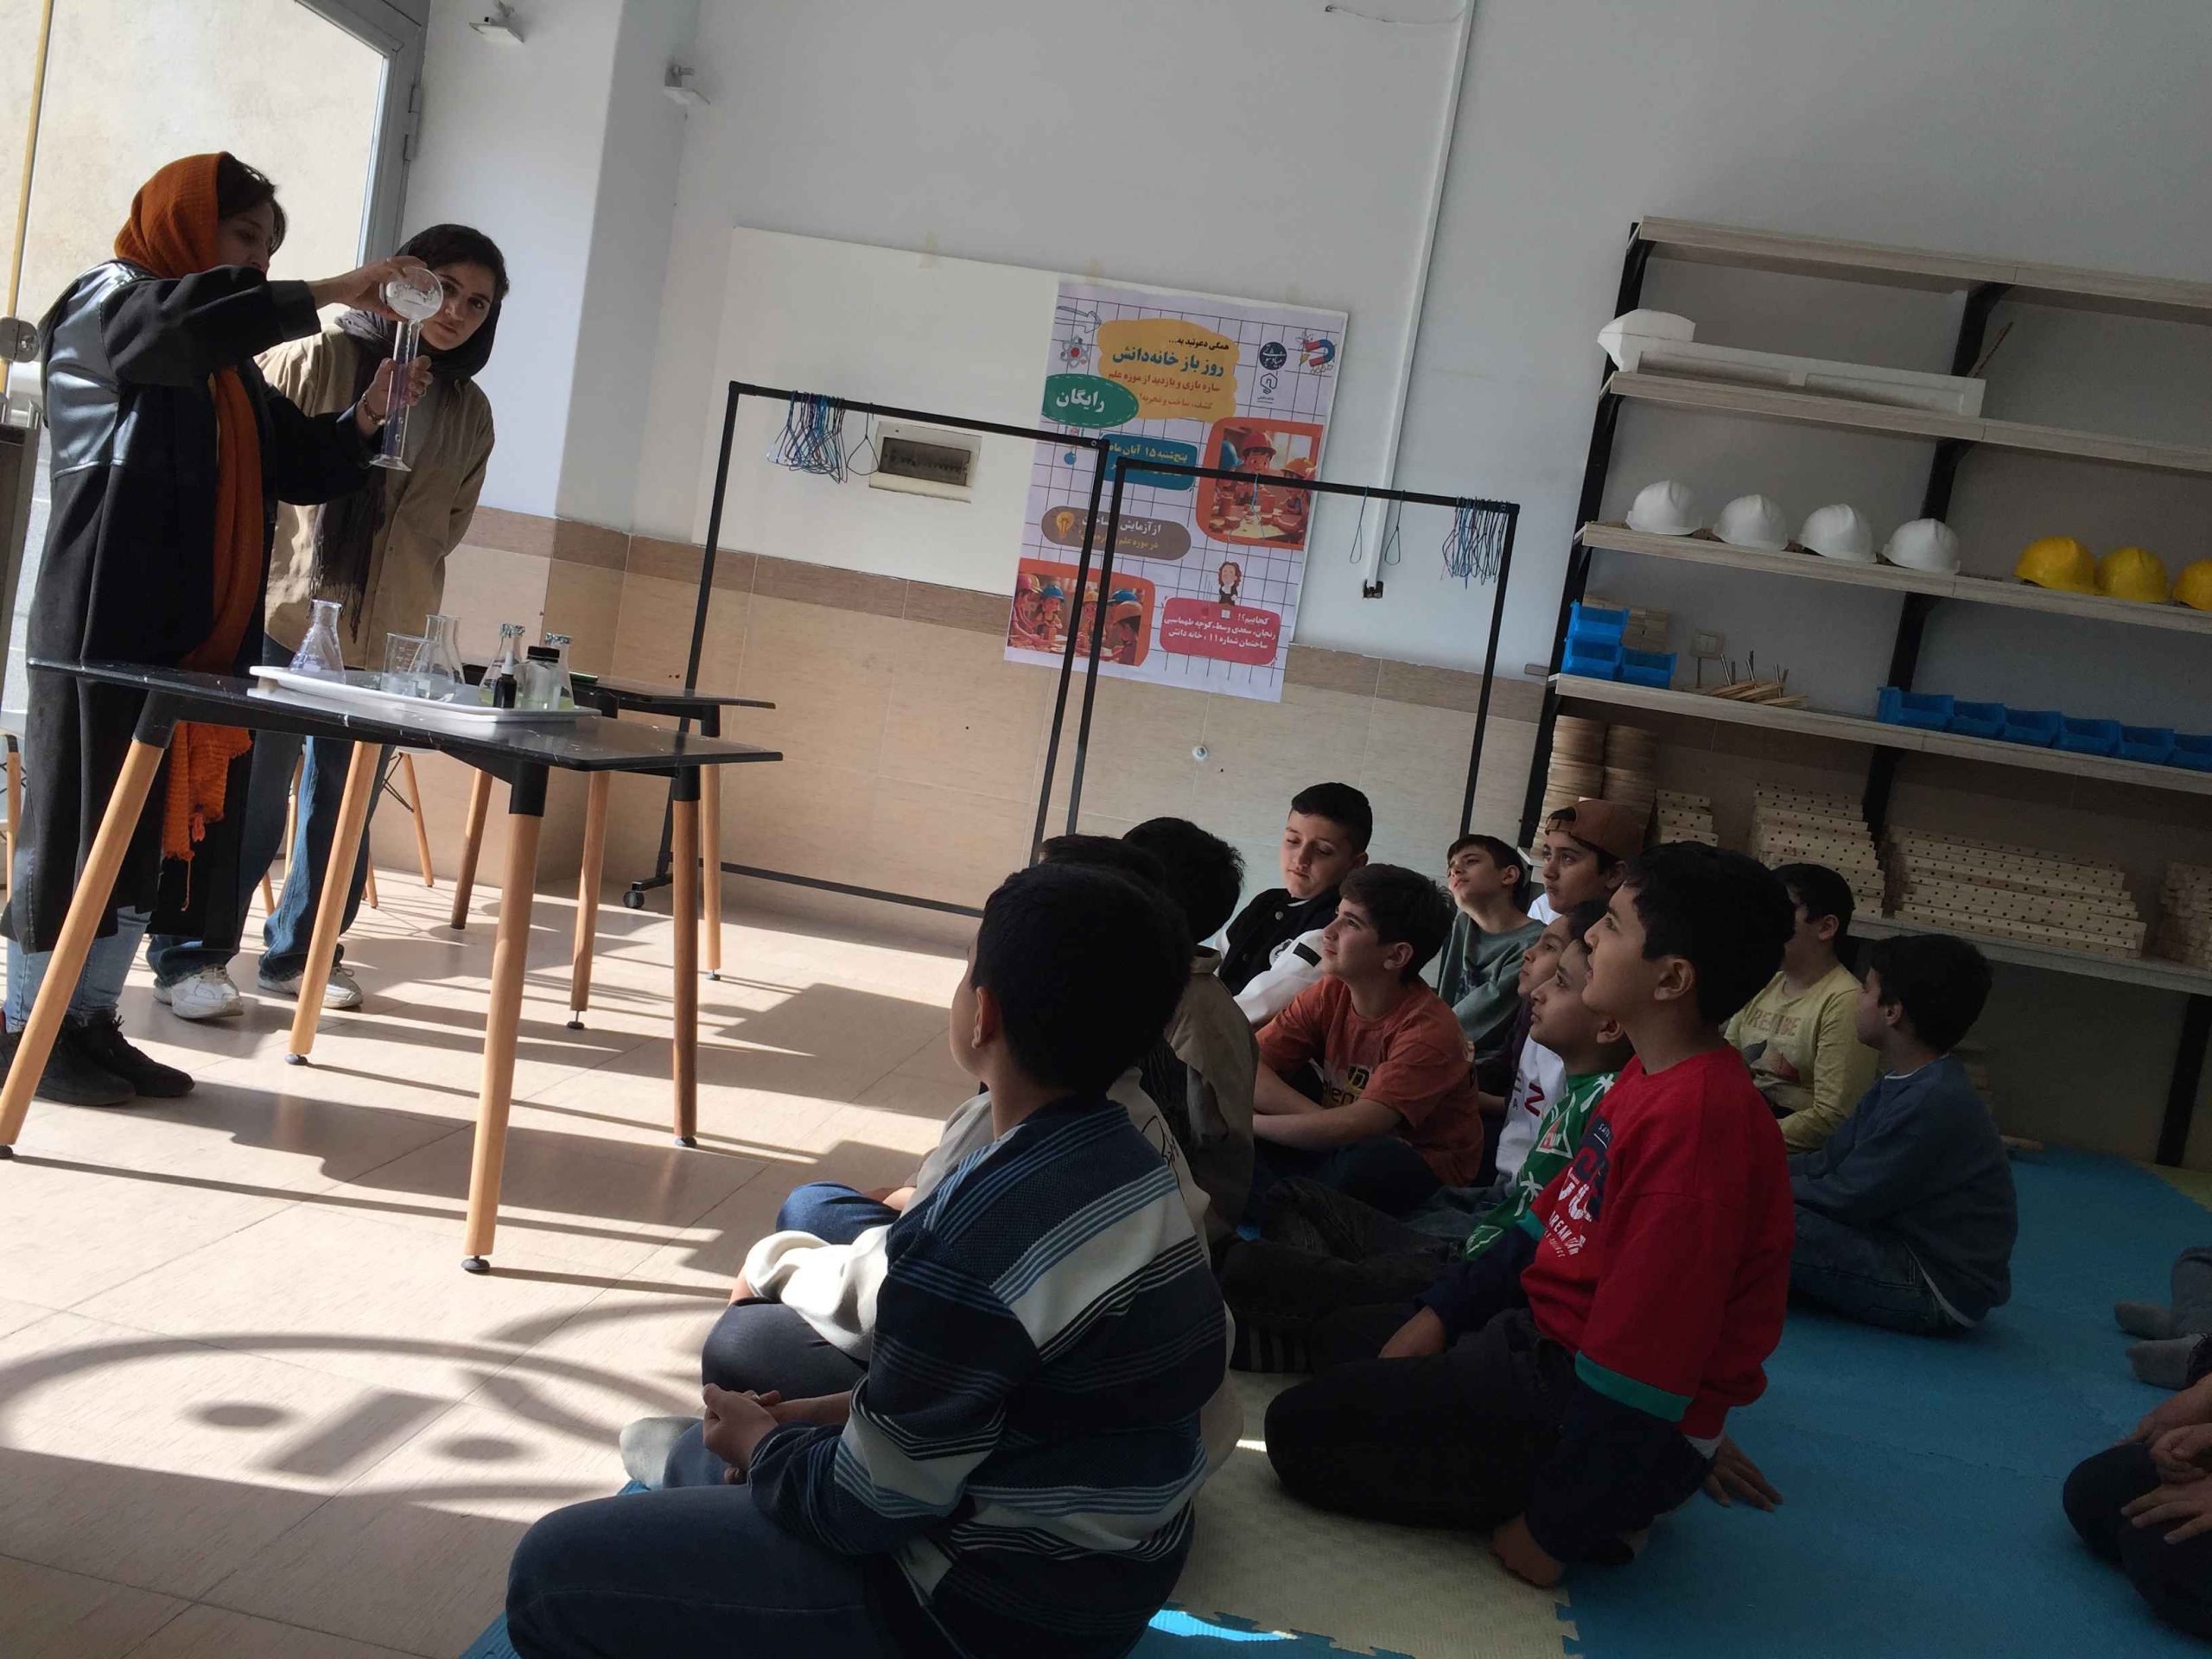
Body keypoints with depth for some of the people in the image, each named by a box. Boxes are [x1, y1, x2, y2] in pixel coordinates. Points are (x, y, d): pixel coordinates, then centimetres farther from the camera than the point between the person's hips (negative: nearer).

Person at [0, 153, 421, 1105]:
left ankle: (91, 1021, 16)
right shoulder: (105, 301, 0)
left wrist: (363, 418, 0)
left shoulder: (232, 368, 23)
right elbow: (182, 319, -25)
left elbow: (304, 467, 18)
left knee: (164, 829, 7)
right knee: (80, 822, -3)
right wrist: (329, 293, -22)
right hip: (107, 626, -8)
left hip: (203, 636, 8)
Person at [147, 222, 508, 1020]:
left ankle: (298, 953, 23)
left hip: (387, 638, 5)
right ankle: (189, 956, 9)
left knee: (346, 802, 9)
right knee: (248, 794, -3)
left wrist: (405, 583, 11)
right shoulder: (315, 361, -3)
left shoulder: (469, 413, 11)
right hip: (284, 615, -4)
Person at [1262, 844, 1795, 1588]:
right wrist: (1440, 1313, 7)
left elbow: (1638, 1365, -27)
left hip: (1611, 1426, -10)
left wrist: (1551, 1533, -19)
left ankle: (1602, 1517, -2)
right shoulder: (1655, 1077, 3)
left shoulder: (1697, 1122, -29)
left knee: (1303, 1429, -10)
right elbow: (1553, 1223, 12)